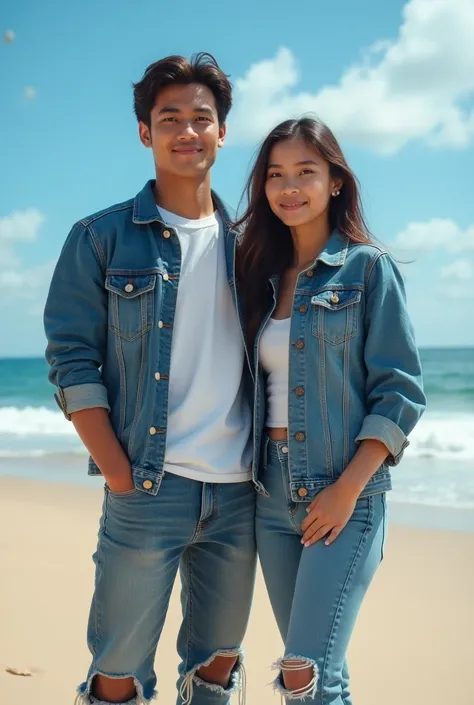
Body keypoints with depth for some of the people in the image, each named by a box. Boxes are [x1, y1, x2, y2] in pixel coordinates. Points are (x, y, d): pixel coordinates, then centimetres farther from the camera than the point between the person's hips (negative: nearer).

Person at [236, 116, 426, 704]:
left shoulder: (368, 267, -3)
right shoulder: (263, 275, 12)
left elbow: (399, 392, -9)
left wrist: (347, 489, -16)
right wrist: (253, 478, 4)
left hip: (344, 493, -5)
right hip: (273, 496, 6)